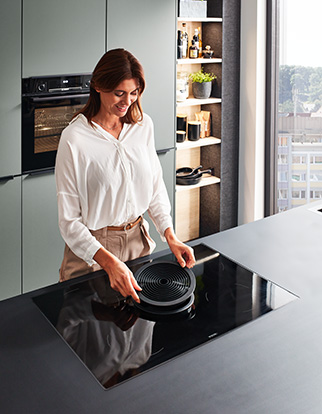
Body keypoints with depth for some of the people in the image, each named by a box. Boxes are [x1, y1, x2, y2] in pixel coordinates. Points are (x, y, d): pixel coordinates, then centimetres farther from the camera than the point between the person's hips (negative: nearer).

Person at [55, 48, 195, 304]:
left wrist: (171, 237, -5)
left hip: (138, 239, 5)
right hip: (92, 247, -4)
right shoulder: (74, 137, -18)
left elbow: (155, 186, 7)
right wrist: (110, 263, -28)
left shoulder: (143, 125, -1)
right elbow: (69, 220, -17)